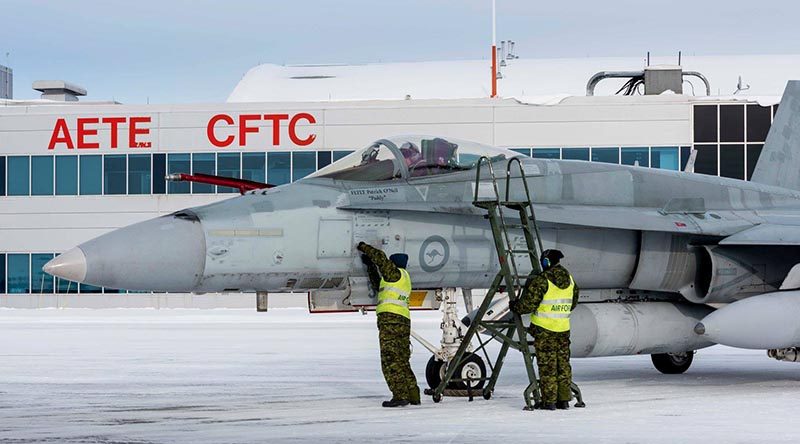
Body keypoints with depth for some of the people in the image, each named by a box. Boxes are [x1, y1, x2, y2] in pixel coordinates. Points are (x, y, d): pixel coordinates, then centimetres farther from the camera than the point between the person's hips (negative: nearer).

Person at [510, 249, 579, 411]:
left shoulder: (541, 280, -14)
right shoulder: (569, 279, 7)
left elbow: (528, 304, -14)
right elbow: (573, 303, 19)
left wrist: (514, 306, 4)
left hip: (544, 330, -6)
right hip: (563, 329, 6)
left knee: (547, 366, -2)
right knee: (563, 364, 11)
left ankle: (549, 401, -2)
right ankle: (564, 400, 12)